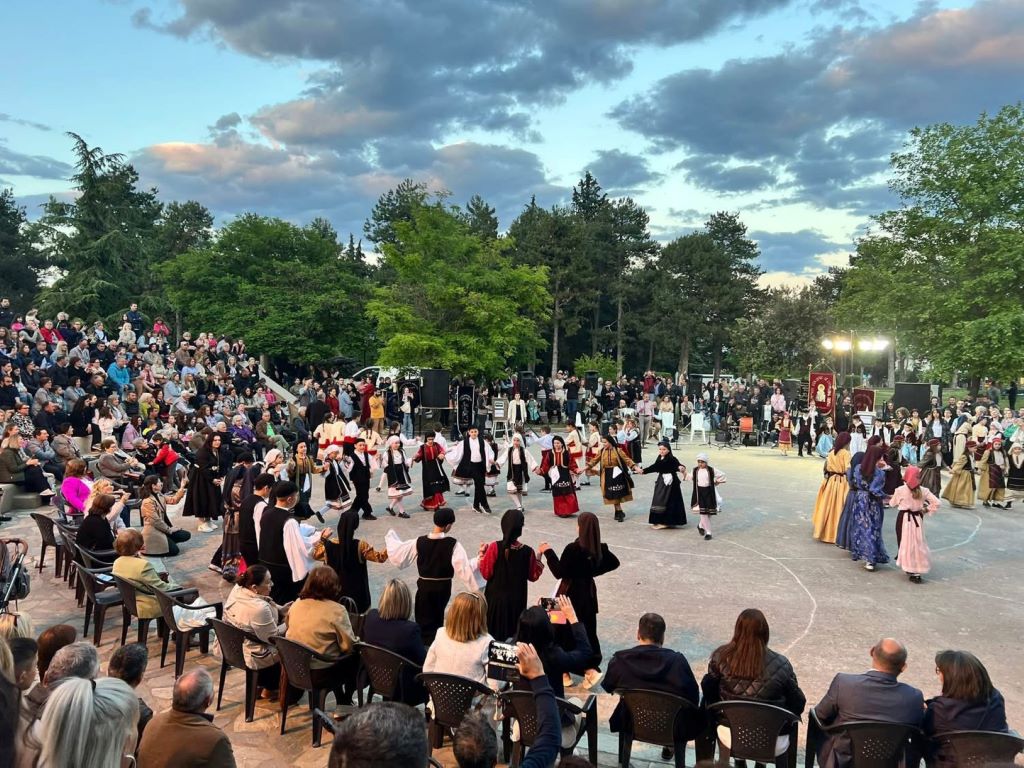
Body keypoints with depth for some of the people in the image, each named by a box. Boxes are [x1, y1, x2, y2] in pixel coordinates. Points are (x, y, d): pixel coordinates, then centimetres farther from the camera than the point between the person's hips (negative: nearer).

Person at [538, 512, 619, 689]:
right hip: (589, 594, 6)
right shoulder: (600, 548, -4)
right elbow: (614, 563, 13)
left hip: (570, 595, -6)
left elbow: (559, 572, -20)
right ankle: (591, 667, 13)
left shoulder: (573, 548, -23)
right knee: (589, 630, 15)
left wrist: (548, 552, -13)